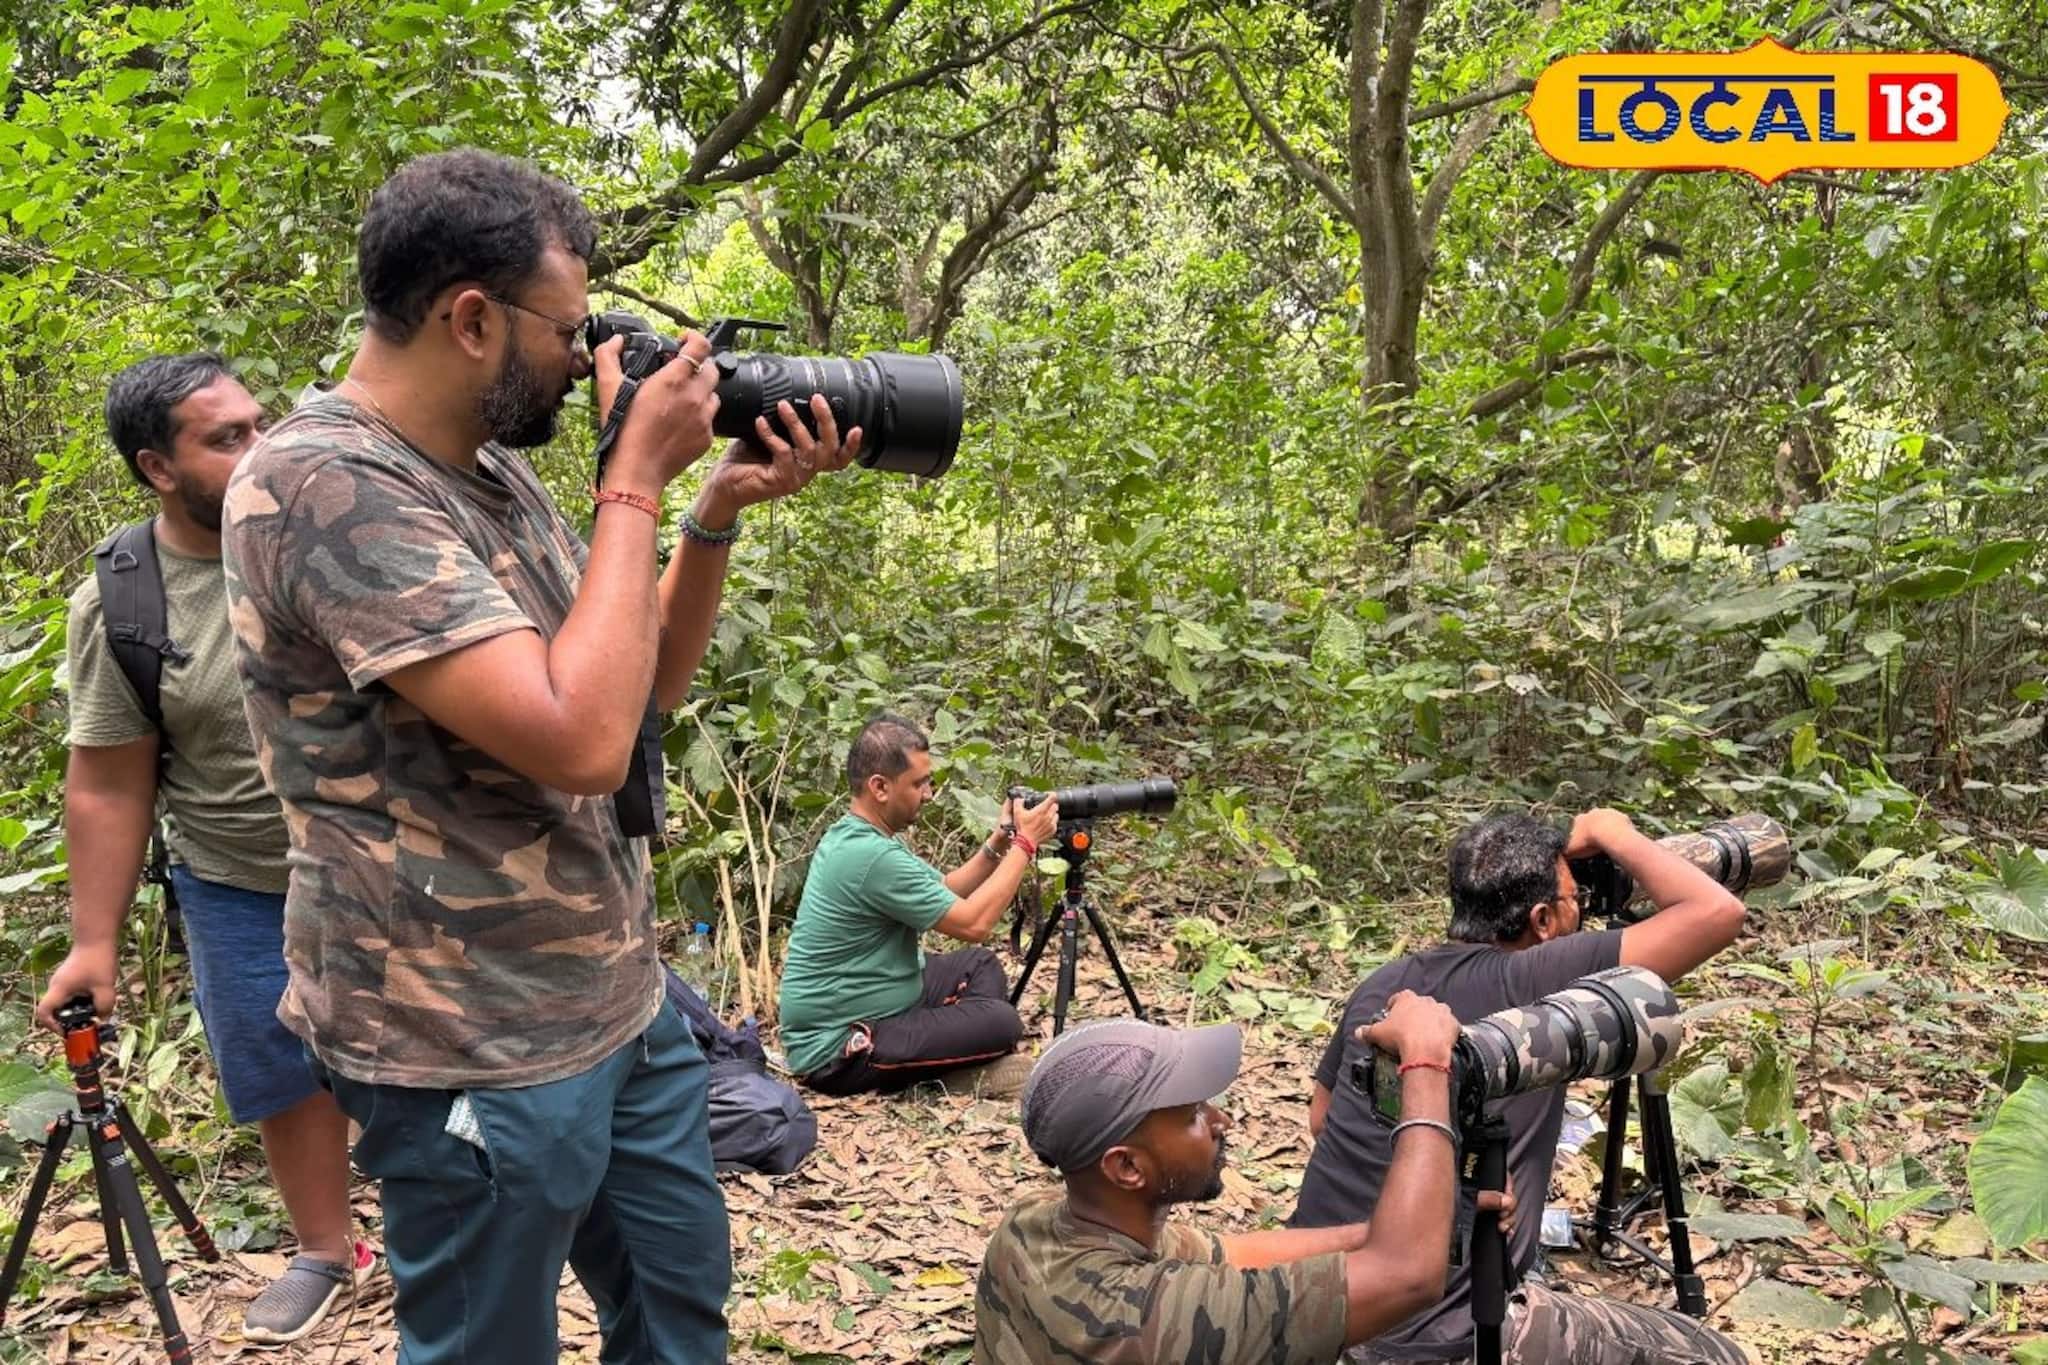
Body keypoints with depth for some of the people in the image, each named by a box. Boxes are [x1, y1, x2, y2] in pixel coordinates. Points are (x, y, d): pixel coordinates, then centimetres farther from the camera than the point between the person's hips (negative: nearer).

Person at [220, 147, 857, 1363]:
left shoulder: (496, 470, 6)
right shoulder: (321, 485, -23)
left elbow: (643, 687, 12)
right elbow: (582, 741, -30)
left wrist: (722, 508, -1)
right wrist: (638, 479, -20)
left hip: (623, 1000, 9)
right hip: (480, 1056, -8)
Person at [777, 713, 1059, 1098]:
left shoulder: (851, 835, 7)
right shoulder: (872, 857, -25)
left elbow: (945, 892, 13)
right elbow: (974, 924, -20)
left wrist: (998, 844, 0)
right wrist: (1025, 844, -12)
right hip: (836, 1051, -10)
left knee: (978, 964, 17)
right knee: (1001, 1024, -19)